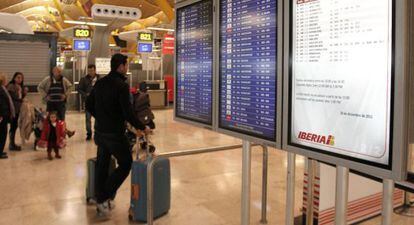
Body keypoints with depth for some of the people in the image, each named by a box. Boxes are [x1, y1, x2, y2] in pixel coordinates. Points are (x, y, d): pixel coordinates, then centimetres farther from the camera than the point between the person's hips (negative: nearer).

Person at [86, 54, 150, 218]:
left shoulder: (100, 83, 7)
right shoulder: (122, 85, -17)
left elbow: (89, 105, 13)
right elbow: (128, 112, -21)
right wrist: (142, 127, -10)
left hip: (99, 132, 8)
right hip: (115, 134, -7)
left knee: (101, 166, 14)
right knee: (125, 164, 9)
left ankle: (101, 201, 22)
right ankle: (106, 197, 3)